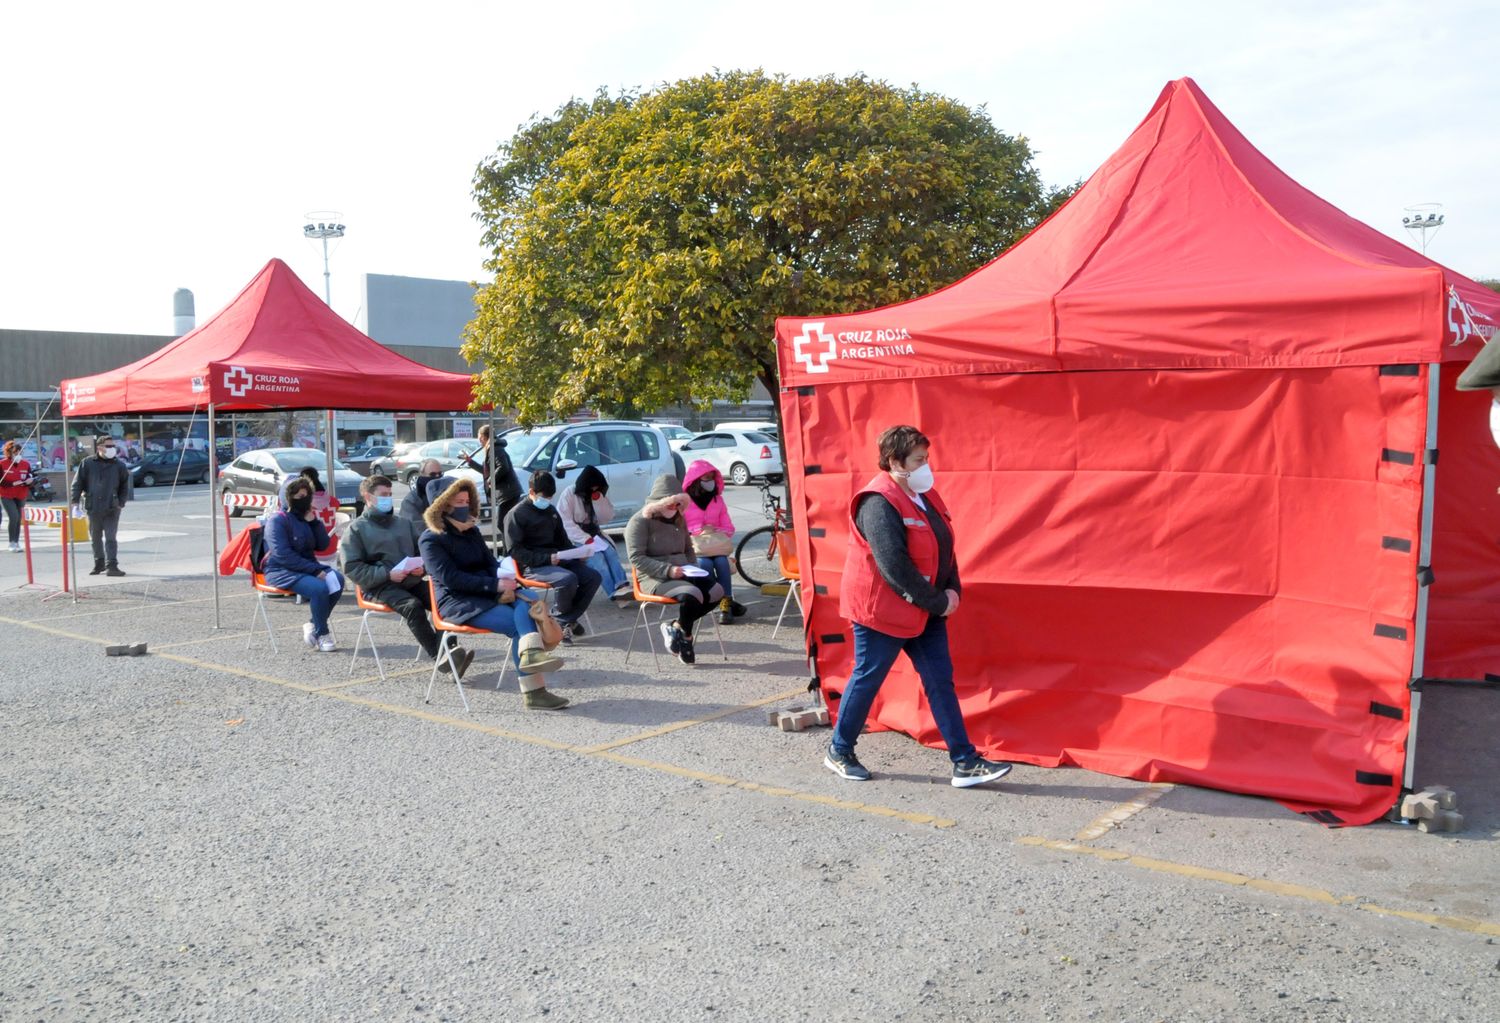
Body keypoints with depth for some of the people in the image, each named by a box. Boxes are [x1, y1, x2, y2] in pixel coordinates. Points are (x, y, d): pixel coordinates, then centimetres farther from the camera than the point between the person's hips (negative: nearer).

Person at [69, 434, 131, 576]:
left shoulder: (118, 465, 4)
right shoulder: (87, 463, 1)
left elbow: (124, 486, 11)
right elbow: (77, 483, 2)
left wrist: (121, 503, 2)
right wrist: (75, 502, -3)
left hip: (112, 508, -1)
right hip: (93, 507, 1)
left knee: (110, 538, -7)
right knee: (95, 538, 13)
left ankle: (111, 566, -10)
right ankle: (99, 563, 27)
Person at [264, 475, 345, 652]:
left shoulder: (307, 517, 12)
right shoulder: (277, 521, -10)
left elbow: (322, 545, 7)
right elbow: (284, 556, -19)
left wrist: (314, 522, -7)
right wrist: (315, 570, -23)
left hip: (308, 566, 7)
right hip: (281, 571, -7)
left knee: (337, 580, -20)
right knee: (319, 588, -31)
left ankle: (313, 626, -7)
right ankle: (321, 634, -11)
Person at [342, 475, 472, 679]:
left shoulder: (404, 523, 21)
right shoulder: (357, 529, 6)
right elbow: (351, 568, -2)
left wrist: (422, 567, -2)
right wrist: (387, 574, -14)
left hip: (412, 581, 5)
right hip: (380, 586, -4)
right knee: (413, 605, -33)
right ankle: (439, 656, -37)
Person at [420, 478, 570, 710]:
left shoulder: (472, 531, 19)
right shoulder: (431, 540, -4)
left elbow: (490, 562, 17)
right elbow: (451, 578, -15)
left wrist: (504, 581, -9)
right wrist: (496, 585, -23)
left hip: (487, 593, 6)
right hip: (457, 602, -6)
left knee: (529, 599, -27)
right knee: (518, 624, -27)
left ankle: (531, 652, -52)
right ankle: (533, 691, -38)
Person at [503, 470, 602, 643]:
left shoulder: (551, 511, 17)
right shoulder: (516, 514, -5)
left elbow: (563, 540, 25)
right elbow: (515, 551, -12)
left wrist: (576, 554, 3)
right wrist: (546, 558, -22)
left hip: (556, 560, 7)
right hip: (532, 566, -7)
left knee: (593, 577, -13)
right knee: (568, 578, -33)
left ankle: (565, 622, -6)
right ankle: (565, 619, -5)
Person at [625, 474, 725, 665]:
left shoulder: (678, 520, 16)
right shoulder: (640, 521, -7)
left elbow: (688, 548, 28)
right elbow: (636, 558, -15)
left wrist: (693, 567, 6)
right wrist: (667, 570, -24)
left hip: (681, 573, 8)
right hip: (654, 578, -8)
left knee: (716, 592, -16)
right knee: (692, 594, -33)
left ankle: (675, 627, -3)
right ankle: (686, 638, -7)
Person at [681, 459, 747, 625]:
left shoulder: (718, 499, 16)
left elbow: (729, 528, 13)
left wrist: (715, 531, -8)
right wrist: (697, 531, -16)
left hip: (716, 545, 3)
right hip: (693, 546, -3)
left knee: (721, 561, -31)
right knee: (705, 563, -34)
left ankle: (726, 604, -33)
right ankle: (727, 601, -26)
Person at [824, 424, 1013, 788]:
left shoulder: (925, 496, 7)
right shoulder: (879, 504, -22)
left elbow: (944, 548, 12)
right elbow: (894, 567, -26)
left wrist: (952, 591, -3)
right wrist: (938, 602, -18)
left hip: (925, 610, 9)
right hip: (882, 610, -8)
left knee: (941, 682, 7)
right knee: (866, 680, 5)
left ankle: (965, 762, 11)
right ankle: (838, 752, 24)